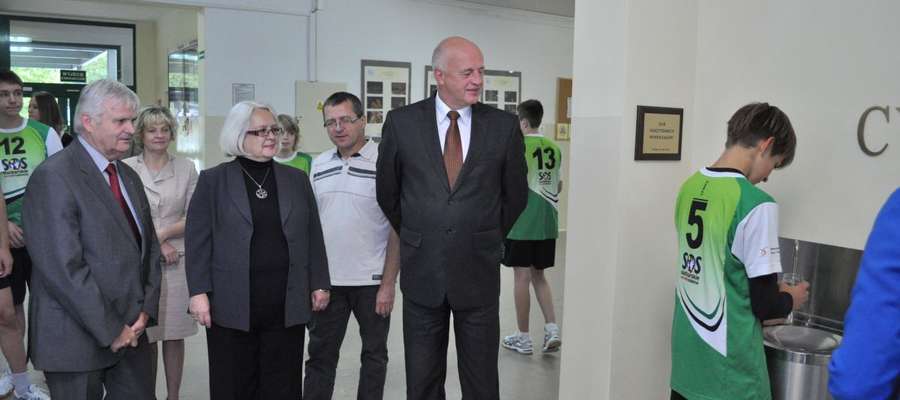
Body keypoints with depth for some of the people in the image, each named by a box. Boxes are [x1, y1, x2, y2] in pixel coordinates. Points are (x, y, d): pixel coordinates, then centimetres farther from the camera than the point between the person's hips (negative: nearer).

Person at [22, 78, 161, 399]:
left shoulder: (129, 177, 11)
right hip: (78, 337, -7)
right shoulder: (53, 177, -14)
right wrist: (110, 330, -16)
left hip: (131, 331, 7)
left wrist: (146, 310, 2)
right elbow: (63, 268, -20)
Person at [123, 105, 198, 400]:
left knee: (174, 334, 7)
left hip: (177, 260, 1)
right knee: (144, 335, 3)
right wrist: (158, 244, -9)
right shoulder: (126, 168, 1)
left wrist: (161, 233, -10)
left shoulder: (186, 168, 4)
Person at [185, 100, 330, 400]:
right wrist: (199, 292, -9)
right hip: (232, 305, -2)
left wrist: (319, 284, 7)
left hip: (287, 305, 2)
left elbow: (313, 237, 10)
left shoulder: (297, 179, 9)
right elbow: (197, 240, -1)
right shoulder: (213, 180, 2)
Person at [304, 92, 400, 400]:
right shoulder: (319, 165, 8)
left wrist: (388, 283, -12)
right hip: (327, 280, 4)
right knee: (320, 354, 11)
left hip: (373, 281, -4)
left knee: (374, 354, 11)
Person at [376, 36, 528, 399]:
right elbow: (387, 192, 8)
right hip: (421, 272, 0)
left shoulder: (504, 125, -2)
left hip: (479, 273, 0)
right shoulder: (401, 122, -3)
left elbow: (515, 194, 9)